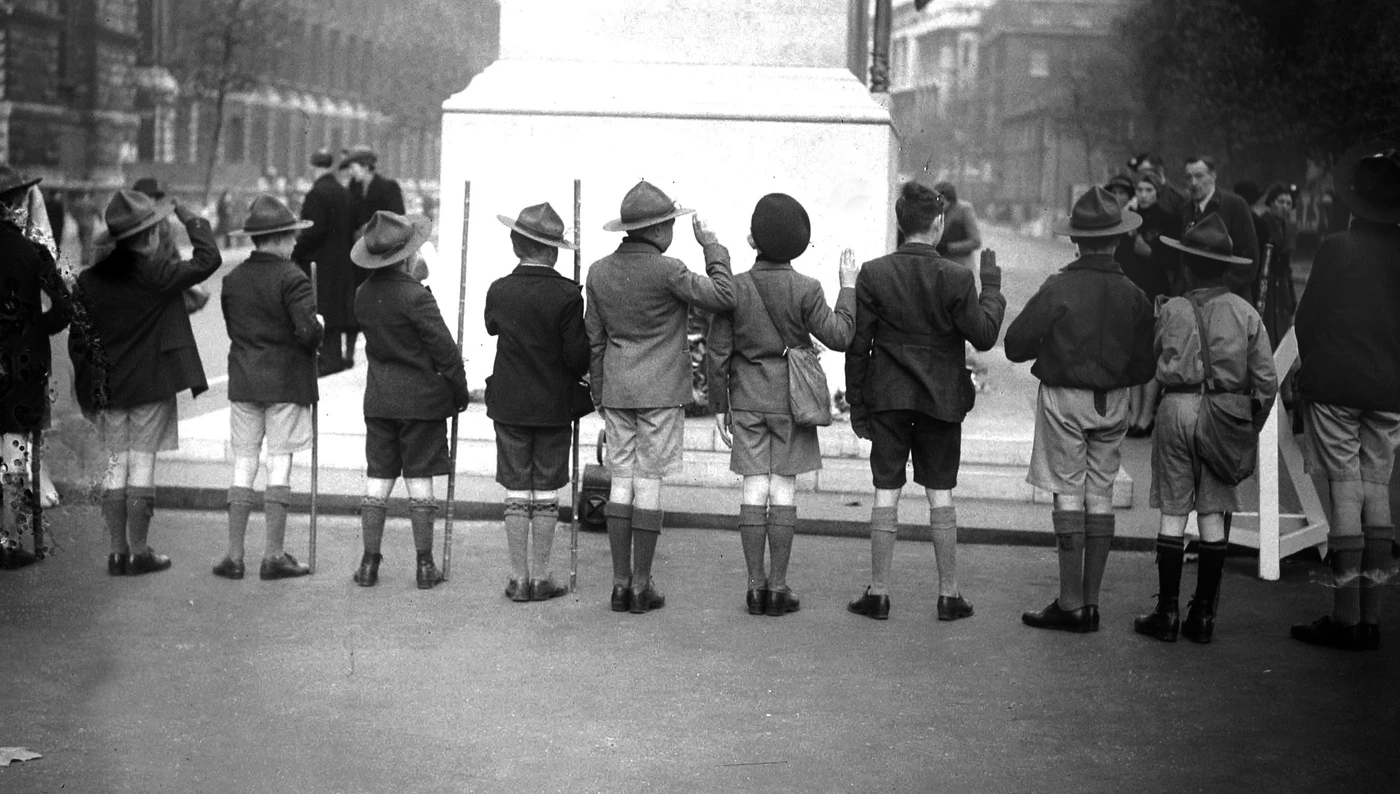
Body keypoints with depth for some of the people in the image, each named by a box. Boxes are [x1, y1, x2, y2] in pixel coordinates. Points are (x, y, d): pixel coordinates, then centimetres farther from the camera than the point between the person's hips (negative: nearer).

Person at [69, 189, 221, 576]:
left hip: (108, 388, 4)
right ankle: (138, 551, 4)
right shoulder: (158, 274, -14)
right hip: (152, 385, -4)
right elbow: (208, 258, -6)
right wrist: (188, 216, 4)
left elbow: (78, 340, 6)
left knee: (116, 464, 10)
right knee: (142, 463, 1)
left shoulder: (89, 280, 2)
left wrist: (89, 391, 14)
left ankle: (117, 550, 12)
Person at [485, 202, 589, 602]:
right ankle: (540, 576, 10)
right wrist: (572, 378, 7)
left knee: (516, 492, 7)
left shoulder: (499, 291, -4)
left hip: (509, 404, 2)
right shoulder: (567, 295, -13)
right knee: (547, 493, 6)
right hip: (554, 405, -2)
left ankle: (518, 578, 9)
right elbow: (577, 355, -12)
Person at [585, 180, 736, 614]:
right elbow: (723, 298, -13)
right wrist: (712, 247, -3)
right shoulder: (666, 271, -14)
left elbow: (593, 338, 11)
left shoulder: (599, 272, 5)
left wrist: (599, 392, 19)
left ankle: (621, 583, 8)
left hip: (616, 390, 5)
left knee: (621, 480, 8)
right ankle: (641, 587, 3)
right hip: (660, 391, -5)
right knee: (649, 482, -1)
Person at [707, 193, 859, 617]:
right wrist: (849, 288, 3)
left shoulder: (735, 288, -4)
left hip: (747, 399, 2)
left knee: (754, 490, 5)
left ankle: (756, 585, 6)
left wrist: (720, 405, 8)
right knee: (783, 492, 3)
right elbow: (838, 335, -7)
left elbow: (717, 353, -2)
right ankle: (778, 586, 5)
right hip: (790, 400, -1)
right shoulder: (806, 289, -10)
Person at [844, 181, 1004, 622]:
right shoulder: (956, 277, -9)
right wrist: (992, 285, 7)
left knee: (886, 494, 5)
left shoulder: (873, 273, -5)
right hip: (941, 399, 0)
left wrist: (857, 404, 4)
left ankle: (878, 593, 7)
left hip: (887, 396, 0)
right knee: (940, 495, 7)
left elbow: (857, 345, -4)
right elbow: (984, 335, -5)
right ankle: (949, 594, 12)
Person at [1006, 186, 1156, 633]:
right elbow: (1144, 369, 3)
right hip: (1113, 404, 4)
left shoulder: (1058, 289, -13)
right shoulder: (1133, 296, -1)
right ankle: (1091, 603, 11)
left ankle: (1070, 605, -2)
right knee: (1101, 496, 9)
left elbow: (1015, 345, -10)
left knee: (1069, 496, -1)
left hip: (1064, 399, -4)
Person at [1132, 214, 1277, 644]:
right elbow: (1267, 380, 1)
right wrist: (1250, 429, 11)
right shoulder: (1245, 313, 0)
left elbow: (1153, 357, 5)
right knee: (1212, 515, 7)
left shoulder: (1171, 310, -4)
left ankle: (1167, 613, 5)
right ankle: (1203, 616, 10)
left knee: (1173, 513, 3)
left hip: (1178, 407, -2)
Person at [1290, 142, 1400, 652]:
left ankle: (1346, 617, -1)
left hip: (1335, 385, -3)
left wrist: (1312, 369, 10)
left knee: (1344, 492, -1)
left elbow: (1306, 316, -5)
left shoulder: (1337, 249, -10)